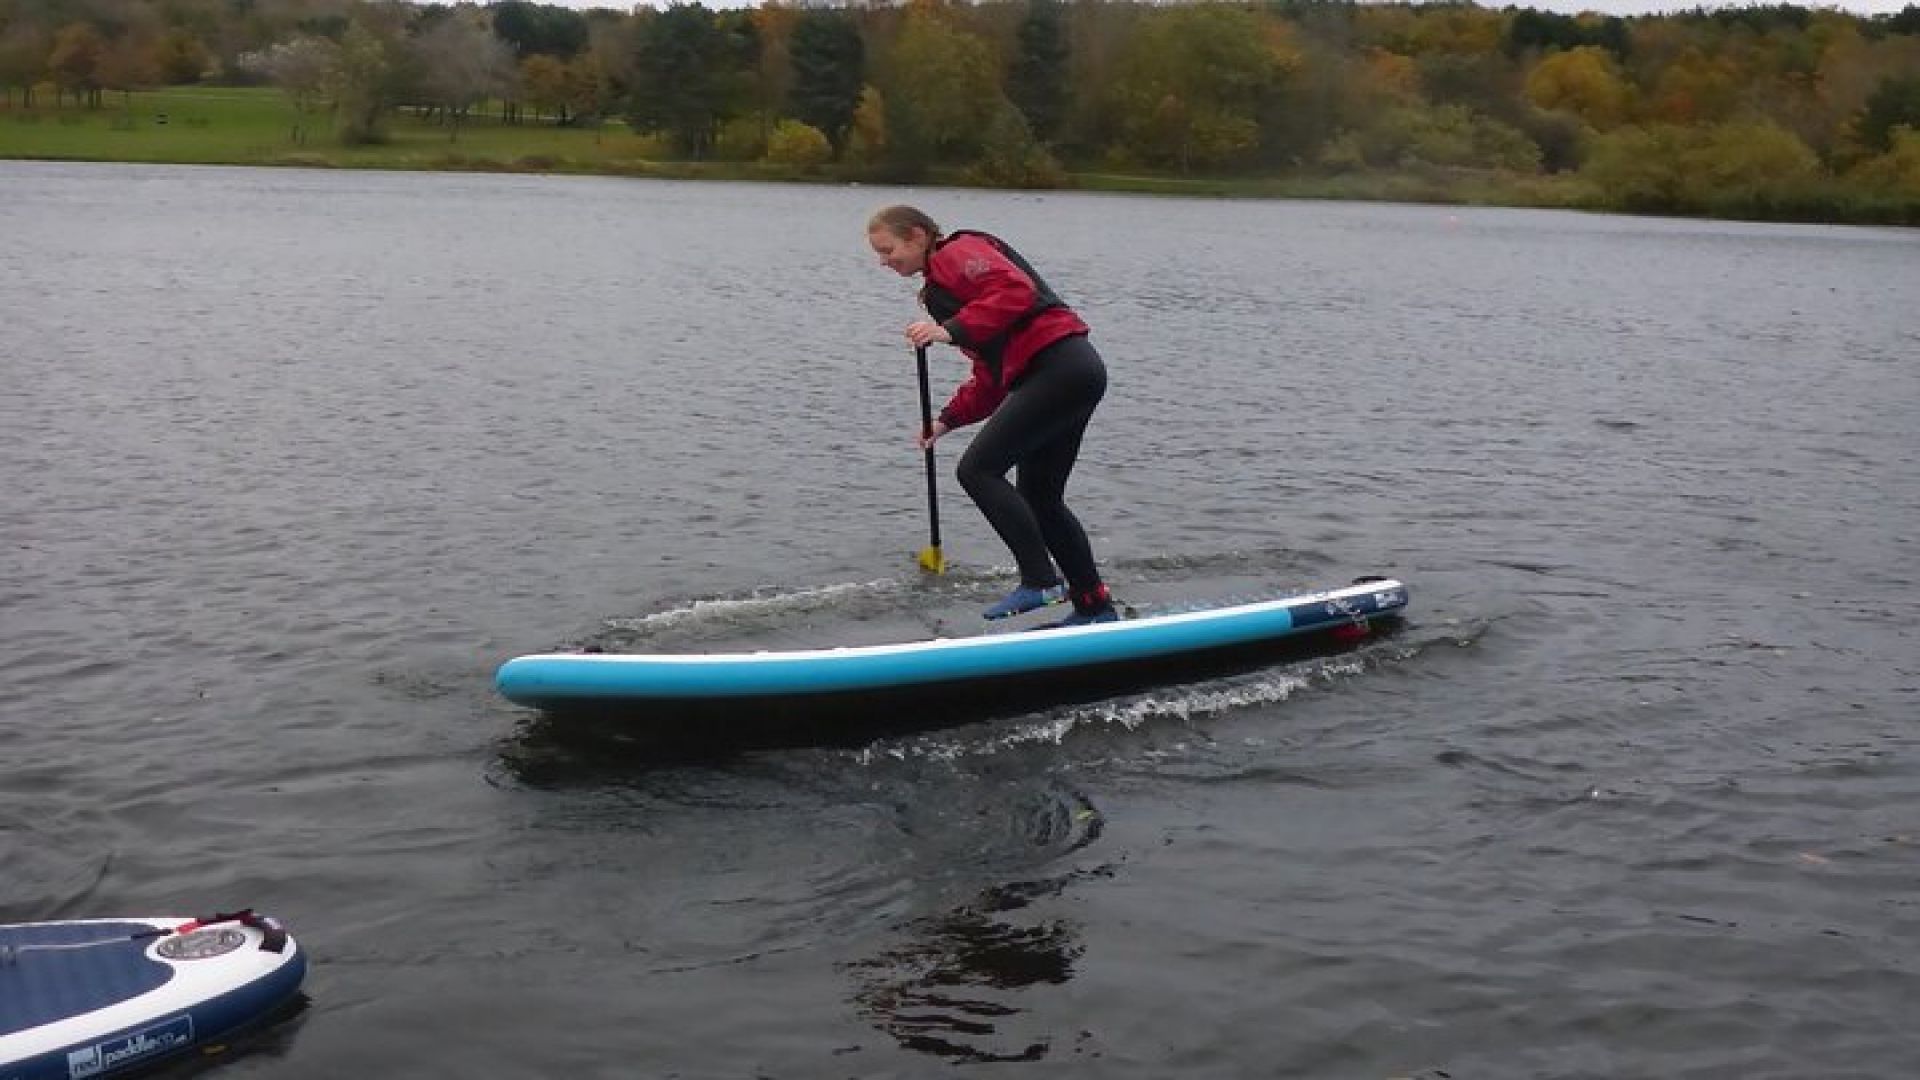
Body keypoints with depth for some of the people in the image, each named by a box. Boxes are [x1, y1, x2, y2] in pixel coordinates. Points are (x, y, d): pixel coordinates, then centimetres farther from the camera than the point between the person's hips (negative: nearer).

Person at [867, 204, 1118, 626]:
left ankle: (1041, 581, -12)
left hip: (1056, 366, -11)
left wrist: (952, 330, -23)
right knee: (1038, 497, 15)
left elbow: (1017, 291, -20)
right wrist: (948, 420, 16)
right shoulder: (940, 285, 29)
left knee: (978, 469, -11)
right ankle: (1096, 607, 20)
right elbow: (990, 375, 26)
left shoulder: (958, 252, -1)